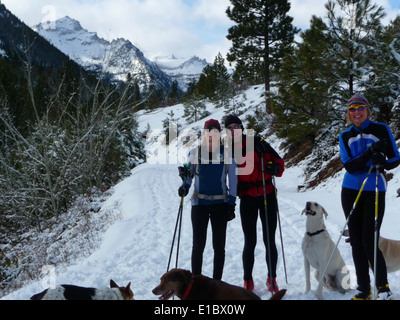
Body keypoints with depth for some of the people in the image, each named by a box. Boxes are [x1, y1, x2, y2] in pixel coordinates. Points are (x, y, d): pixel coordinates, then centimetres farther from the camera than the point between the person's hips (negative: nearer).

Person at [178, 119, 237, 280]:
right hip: (199, 203, 0)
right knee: (198, 245, 1)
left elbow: (233, 180, 4)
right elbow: (189, 174, 9)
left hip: (220, 203, 0)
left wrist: (231, 204, -1)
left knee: (219, 246, 5)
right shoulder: (195, 153, 4)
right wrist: (185, 185, -14)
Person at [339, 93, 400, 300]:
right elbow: (349, 166, -5)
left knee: (369, 243, -8)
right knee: (356, 243, 6)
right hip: (351, 191, 3)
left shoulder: (381, 130, 1)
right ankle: (363, 290, 18)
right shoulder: (345, 136, 7)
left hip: (374, 191, -3)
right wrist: (369, 153, -20)